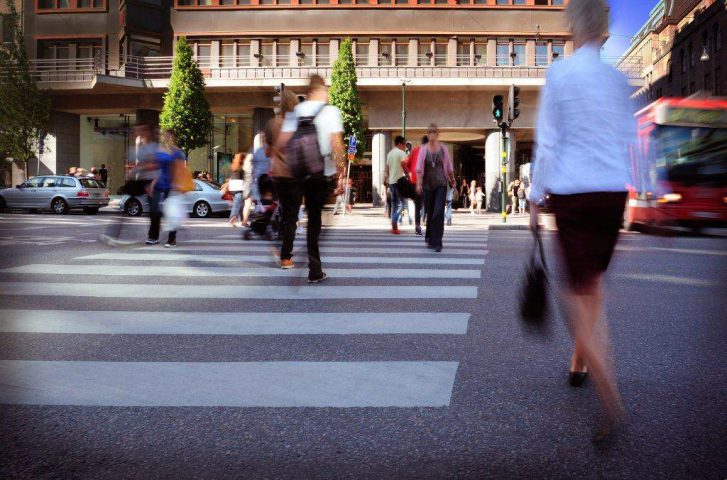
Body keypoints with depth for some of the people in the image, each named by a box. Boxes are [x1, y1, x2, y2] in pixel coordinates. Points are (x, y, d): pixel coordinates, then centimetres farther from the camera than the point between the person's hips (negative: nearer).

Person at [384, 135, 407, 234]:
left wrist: (386, 180, 25)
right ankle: (394, 224, -17)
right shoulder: (401, 153, -6)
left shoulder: (390, 153, 17)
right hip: (399, 180, -8)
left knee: (394, 204, 13)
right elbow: (404, 165, -21)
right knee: (400, 203, -6)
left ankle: (394, 226, 13)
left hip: (391, 181, 8)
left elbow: (386, 169, 19)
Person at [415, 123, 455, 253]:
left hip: (441, 184, -1)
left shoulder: (443, 148, 3)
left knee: (439, 212, -12)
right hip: (428, 185, 1)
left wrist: (453, 180, 17)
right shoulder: (423, 150, 1)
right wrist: (419, 183, -15)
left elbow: (449, 166, 11)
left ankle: (436, 242, -11)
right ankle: (429, 238, 29)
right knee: (429, 213, 8)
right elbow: (419, 168, -5)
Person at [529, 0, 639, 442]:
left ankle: (612, 400, -14)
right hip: (614, 191, 5)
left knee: (579, 289, -4)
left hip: (572, 191, -5)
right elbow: (629, 138, 11)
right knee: (594, 281, 19)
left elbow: (548, 141, -6)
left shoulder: (560, 73, -4)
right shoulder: (619, 78, 9)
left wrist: (536, 198, 0)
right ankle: (580, 364, 33)